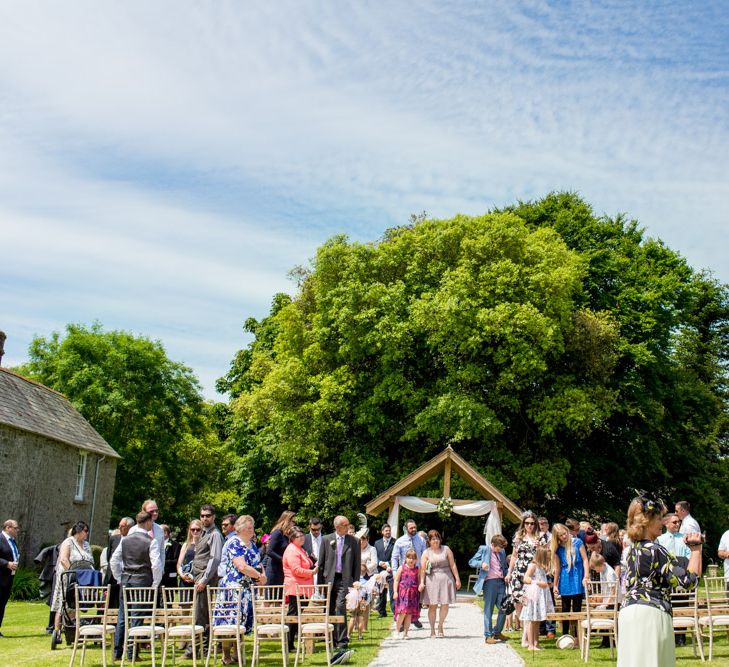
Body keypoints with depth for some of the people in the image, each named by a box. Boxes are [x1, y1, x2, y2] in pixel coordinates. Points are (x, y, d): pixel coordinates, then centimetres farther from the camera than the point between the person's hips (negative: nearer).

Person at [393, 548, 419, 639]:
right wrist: (395, 592, -7)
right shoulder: (402, 568, 2)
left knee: (409, 614, 2)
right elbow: (396, 580, 1)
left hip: (413, 594, 3)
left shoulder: (417, 570, 10)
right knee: (402, 612, -13)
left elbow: (419, 582, 15)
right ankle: (397, 630, 3)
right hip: (403, 593, -3)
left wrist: (420, 591, 9)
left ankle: (405, 633, 10)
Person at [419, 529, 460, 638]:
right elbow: (422, 568, -1)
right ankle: (432, 629, 11)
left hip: (446, 579, 1)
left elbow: (453, 565, 6)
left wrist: (457, 579, 2)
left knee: (445, 604, 0)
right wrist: (421, 582, -12)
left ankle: (440, 626, 20)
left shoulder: (446, 549, 7)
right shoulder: (426, 553, 6)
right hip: (432, 580, -1)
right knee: (432, 605, -1)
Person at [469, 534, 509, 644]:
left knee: (504, 609, 6)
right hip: (490, 582, -5)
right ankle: (488, 635, 6)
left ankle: (497, 632, 22)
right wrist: (481, 564, -19)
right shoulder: (484, 549, -1)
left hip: (501, 582, 5)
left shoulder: (502, 552, 15)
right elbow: (471, 562, 0)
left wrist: (507, 576, 6)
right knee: (488, 610, -1)